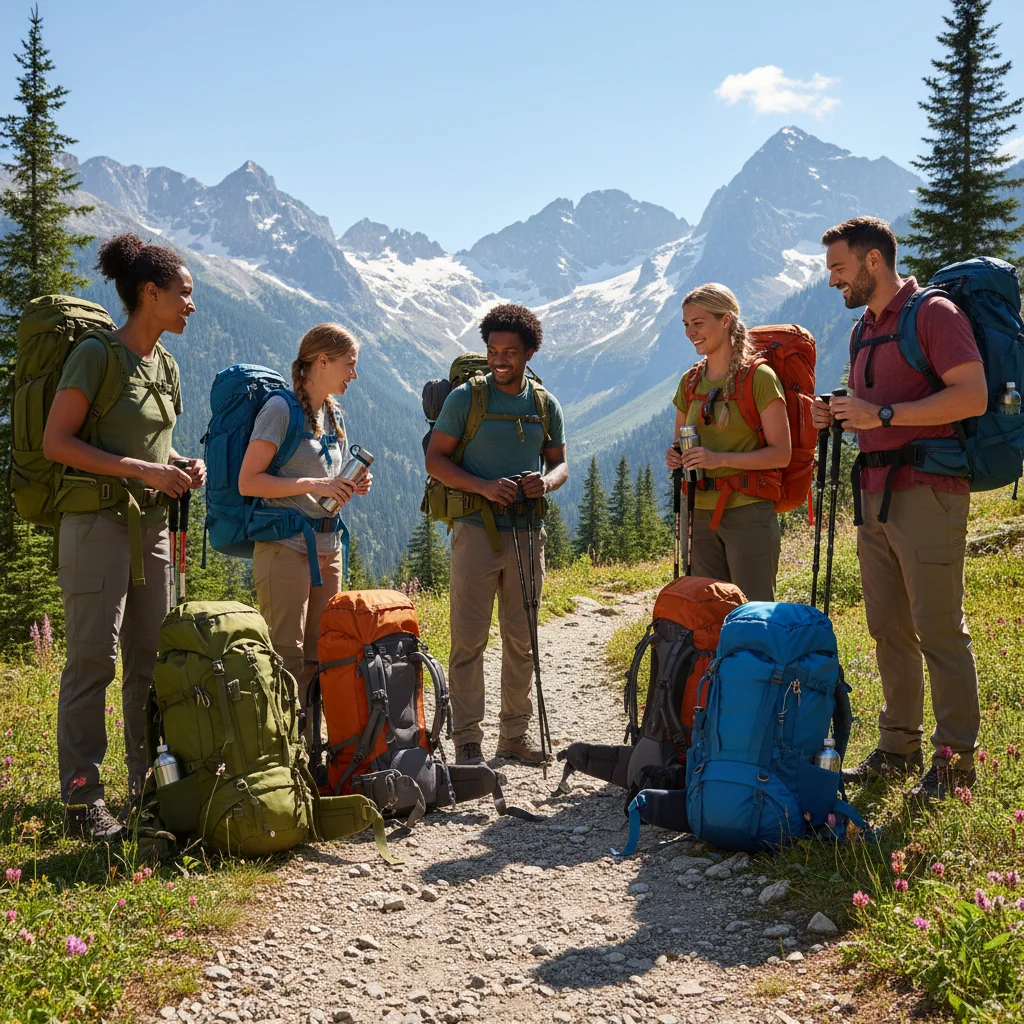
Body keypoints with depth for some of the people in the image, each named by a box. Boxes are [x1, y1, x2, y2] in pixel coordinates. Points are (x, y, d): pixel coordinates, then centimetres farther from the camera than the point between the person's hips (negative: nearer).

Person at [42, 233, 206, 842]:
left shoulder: (165, 364, 14)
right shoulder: (97, 353, -9)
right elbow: (57, 442, -14)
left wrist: (186, 466, 4)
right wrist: (145, 470, -19)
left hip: (152, 525, 8)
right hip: (99, 521, -7)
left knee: (151, 659, 10)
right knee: (93, 659, -6)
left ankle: (147, 783, 20)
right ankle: (83, 796, 0)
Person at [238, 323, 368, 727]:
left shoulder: (333, 414, 16)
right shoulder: (282, 409, -8)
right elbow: (248, 482, -14)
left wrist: (351, 487, 4)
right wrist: (314, 485, -19)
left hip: (328, 547, 8)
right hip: (286, 547, -8)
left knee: (319, 657, 9)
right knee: (287, 659, -7)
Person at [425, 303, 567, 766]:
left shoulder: (546, 405, 10)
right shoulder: (465, 398, -1)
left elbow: (560, 462, 17)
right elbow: (435, 459, -3)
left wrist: (547, 481, -7)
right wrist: (484, 487, -17)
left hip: (528, 532, 4)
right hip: (476, 530, -4)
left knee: (522, 639, 9)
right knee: (469, 638, -4)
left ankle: (515, 733, 21)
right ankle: (467, 740, 4)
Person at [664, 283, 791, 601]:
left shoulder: (759, 378, -7)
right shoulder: (690, 382, 11)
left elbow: (781, 453, -10)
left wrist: (720, 458, -21)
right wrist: (675, 458, -4)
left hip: (747, 512, -6)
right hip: (699, 512, 6)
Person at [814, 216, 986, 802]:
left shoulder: (933, 313, -7)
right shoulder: (866, 330, 19)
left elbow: (972, 396, -18)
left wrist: (882, 414, -19)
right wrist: (840, 418, 8)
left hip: (927, 491, -8)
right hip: (876, 495, 9)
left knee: (940, 630, -5)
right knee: (890, 629, 11)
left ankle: (955, 759, 3)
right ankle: (898, 750, 19)